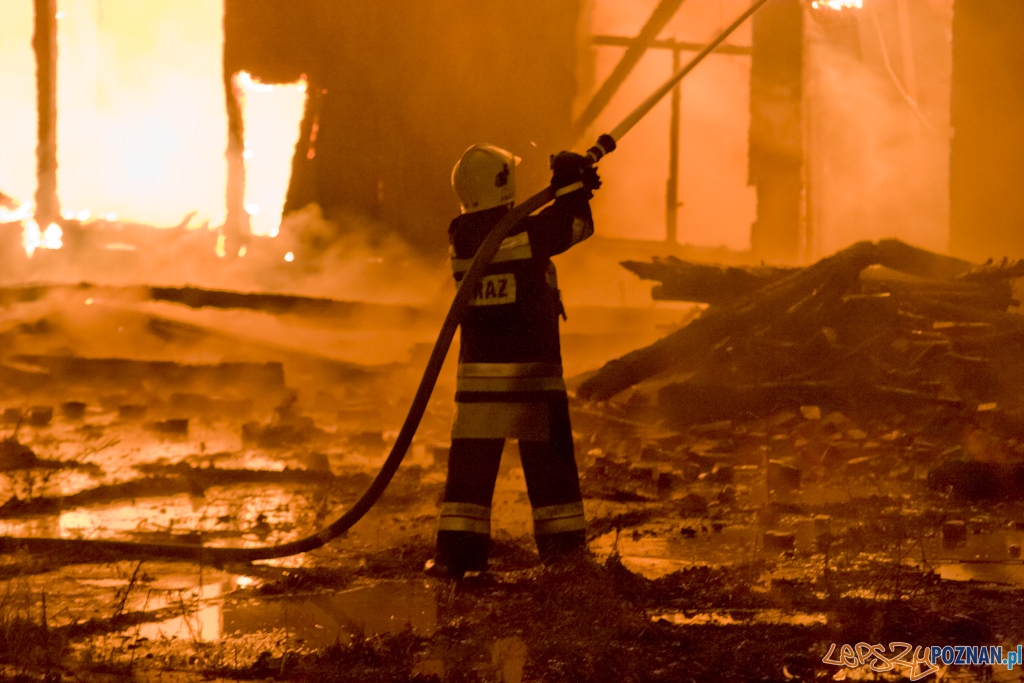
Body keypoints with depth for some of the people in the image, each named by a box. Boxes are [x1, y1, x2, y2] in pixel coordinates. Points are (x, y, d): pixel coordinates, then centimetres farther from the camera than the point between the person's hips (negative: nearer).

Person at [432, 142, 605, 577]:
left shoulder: (460, 237, 2)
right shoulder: (529, 232, -12)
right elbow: (577, 225, 3)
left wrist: (565, 188, 16)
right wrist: (572, 186, 19)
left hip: (477, 366, 3)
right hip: (531, 364, -3)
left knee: (471, 462, 5)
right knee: (548, 459, 8)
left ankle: (458, 550, -1)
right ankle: (562, 544, 12)